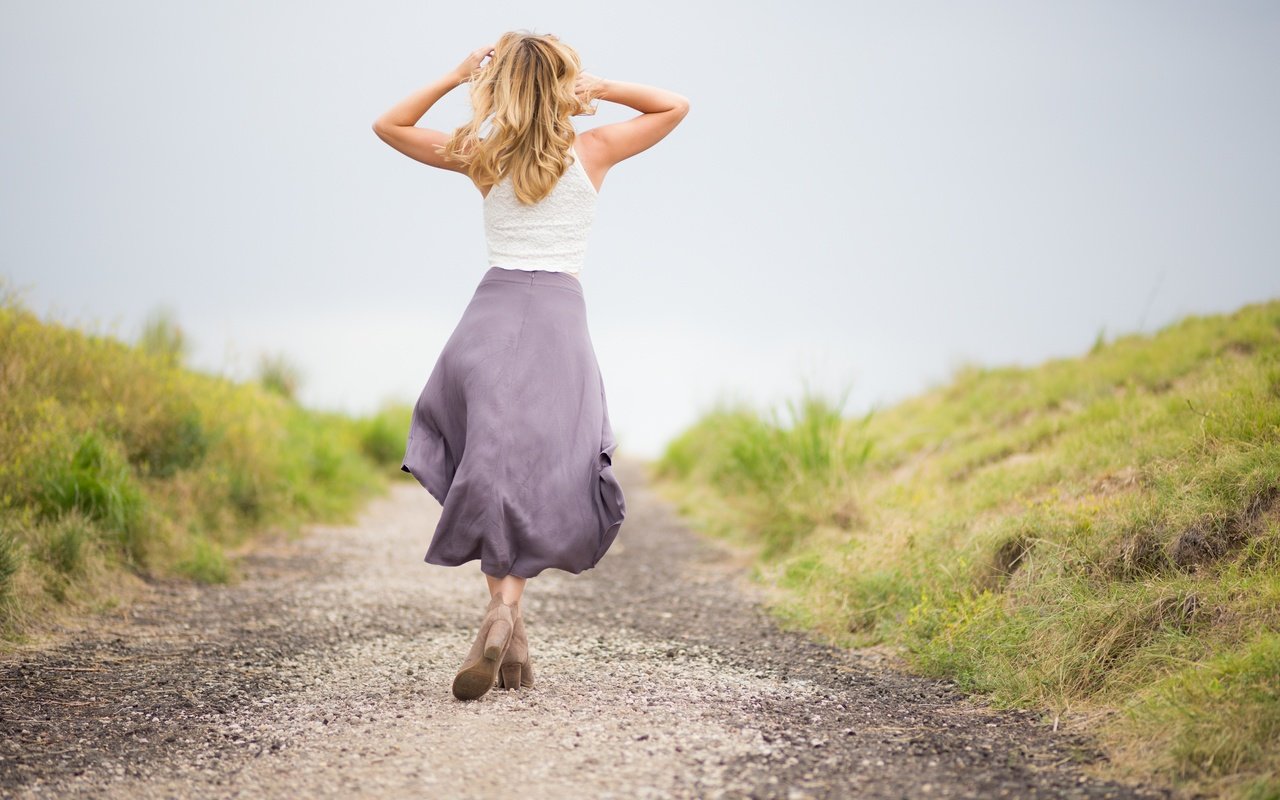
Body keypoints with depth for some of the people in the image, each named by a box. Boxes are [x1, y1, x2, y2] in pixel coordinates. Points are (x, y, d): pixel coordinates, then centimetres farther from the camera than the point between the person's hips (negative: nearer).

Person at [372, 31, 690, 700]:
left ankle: (505, 613, -13)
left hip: (493, 312, 1)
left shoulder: (482, 156, 8)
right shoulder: (591, 152, 6)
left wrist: (454, 77, 14)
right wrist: (603, 89, 11)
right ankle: (506, 610, -21)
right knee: (534, 472, -2)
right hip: (560, 314, -1)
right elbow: (675, 106, 21)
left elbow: (387, 126, 22)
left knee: (491, 462, 1)